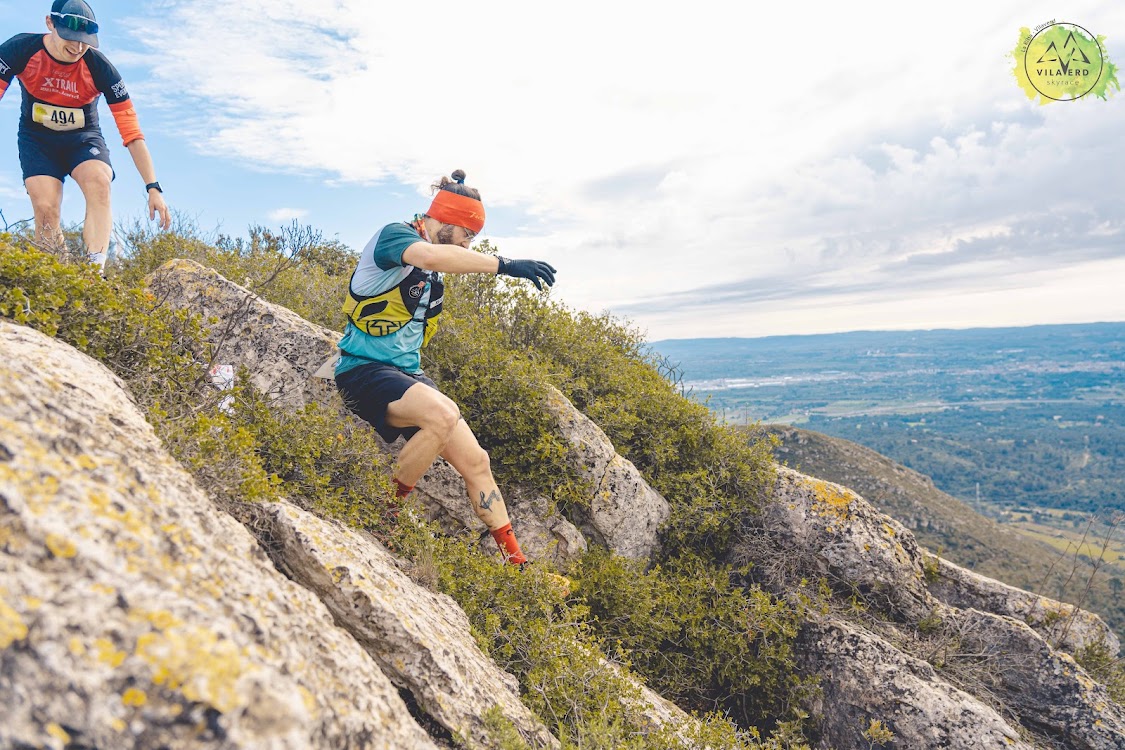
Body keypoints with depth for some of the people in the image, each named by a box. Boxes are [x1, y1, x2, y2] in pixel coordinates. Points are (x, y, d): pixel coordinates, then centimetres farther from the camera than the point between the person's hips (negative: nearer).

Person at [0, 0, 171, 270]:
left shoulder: (99, 67, -20)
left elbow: (132, 132, -21)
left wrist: (153, 187, -28)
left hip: (83, 137, -1)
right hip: (37, 138, 1)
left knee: (99, 182, -33)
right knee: (46, 208, -23)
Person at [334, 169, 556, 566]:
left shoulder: (433, 275, 15)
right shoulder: (393, 234, -11)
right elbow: (430, 256, -36)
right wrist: (503, 264, -41)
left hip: (407, 373, 8)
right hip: (364, 371, -8)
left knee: (474, 460, -3)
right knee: (443, 413, -36)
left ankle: (516, 561, 8)